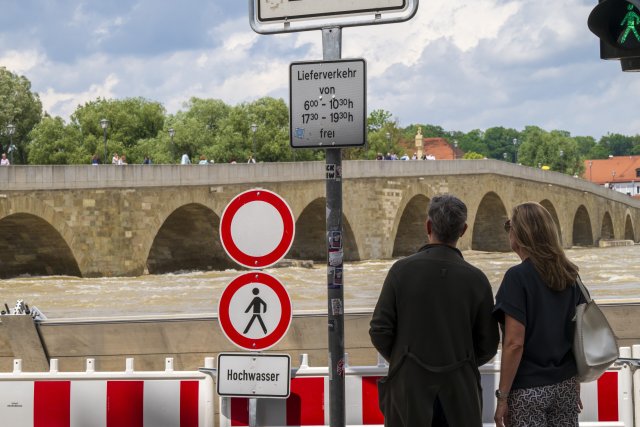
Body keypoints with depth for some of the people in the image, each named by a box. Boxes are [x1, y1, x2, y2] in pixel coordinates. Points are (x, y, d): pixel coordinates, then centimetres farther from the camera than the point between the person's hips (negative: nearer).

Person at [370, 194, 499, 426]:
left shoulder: (401, 270, -7)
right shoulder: (477, 279, -3)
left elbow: (380, 331, -6)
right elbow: (487, 346, 1)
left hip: (409, 391, -1)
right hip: (458, 392, 1)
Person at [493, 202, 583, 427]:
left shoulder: (518, 276, -13)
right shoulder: (569, 275, 5)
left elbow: (515, 343, -16)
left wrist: (502, 396, -11)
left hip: (529, 391, -6)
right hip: (566, 385, 6)